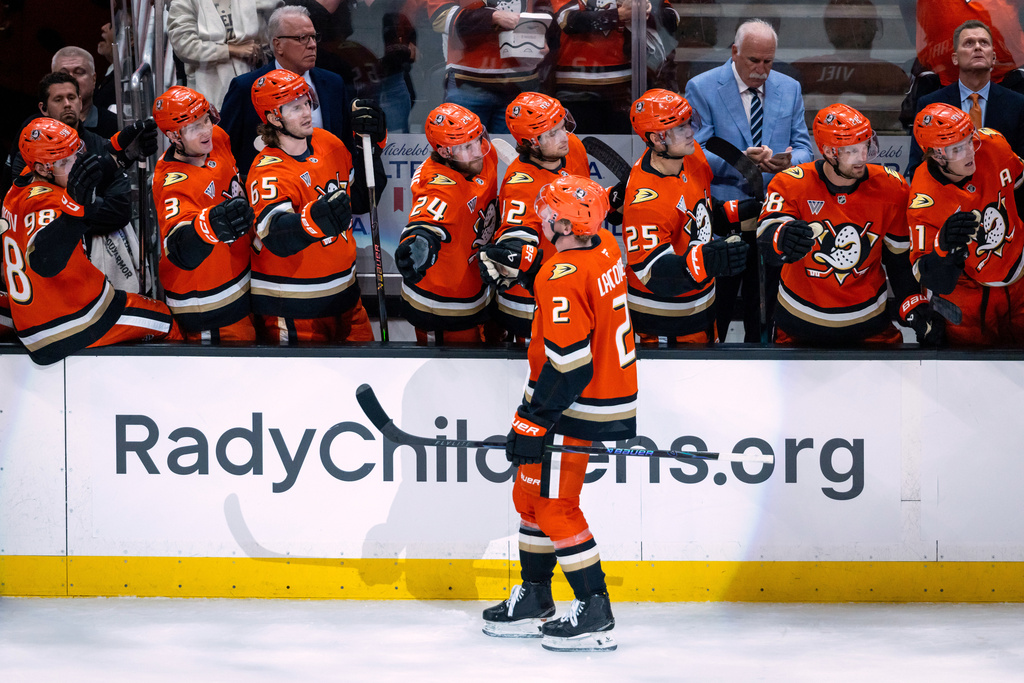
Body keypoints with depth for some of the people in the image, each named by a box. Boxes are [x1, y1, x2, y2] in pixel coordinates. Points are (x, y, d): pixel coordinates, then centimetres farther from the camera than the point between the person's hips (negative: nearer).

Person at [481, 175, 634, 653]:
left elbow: (568, 364, -26)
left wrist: (534, 422, -20)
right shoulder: (606, 247, 2)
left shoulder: (562, 278, -25)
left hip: (576, 409, -10)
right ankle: (534, 602, 27)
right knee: (530, 495, 18)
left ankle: (594, 613, 0)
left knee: (555, 506, -2)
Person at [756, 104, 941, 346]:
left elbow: (900, 257, 5)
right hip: (801, 322, -2)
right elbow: (768, 233, -33)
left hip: (867, 323, 2)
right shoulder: (790, 185, -14)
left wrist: (916, 310, -6)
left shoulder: (891, 188, -5)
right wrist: (782, 239, -57)